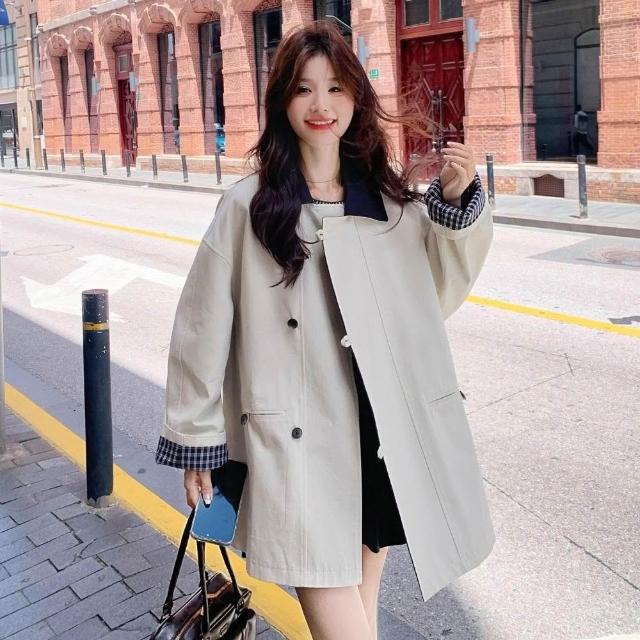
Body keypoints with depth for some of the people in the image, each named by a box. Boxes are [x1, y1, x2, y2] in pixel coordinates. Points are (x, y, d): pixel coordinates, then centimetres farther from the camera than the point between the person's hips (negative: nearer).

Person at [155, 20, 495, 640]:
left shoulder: (392, 195, 6)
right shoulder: (249, 205, -5)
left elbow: (438, 292, 15)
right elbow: (203, 327, 0)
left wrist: (456, 202, 0)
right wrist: (195, 440, 4)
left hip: (391, 436, 4)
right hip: (298, 448, -3)